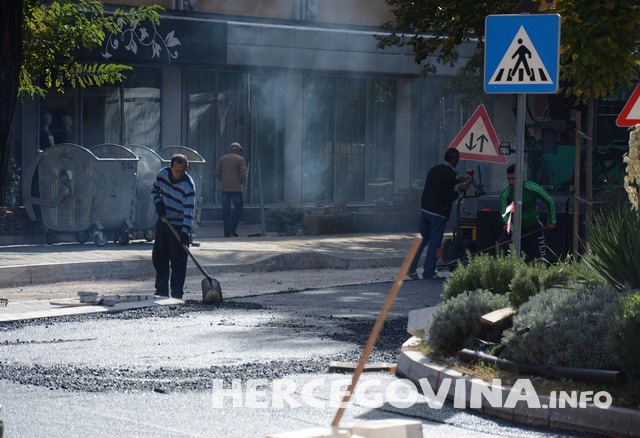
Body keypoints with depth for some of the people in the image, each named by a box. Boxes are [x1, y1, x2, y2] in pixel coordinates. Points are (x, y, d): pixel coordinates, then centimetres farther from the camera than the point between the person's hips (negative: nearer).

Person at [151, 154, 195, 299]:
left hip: (179, 227, -6)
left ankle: (177, 293, -2)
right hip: (163, 222, 6)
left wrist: (185, 232, -36)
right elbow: (155, 189, 14)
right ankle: (161, 291, 21)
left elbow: (189, 211, -27)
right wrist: (158, 203, -7)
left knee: (178, 261, -7)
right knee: (159, 257, 11)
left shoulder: (188, 186, -22)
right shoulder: (163, 173, -5)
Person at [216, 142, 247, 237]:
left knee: (226, 209, 5)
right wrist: (241, 182, 10)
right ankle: (233, 228, -5)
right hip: (236, 188, -4)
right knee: (238, 207, 7)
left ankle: (227, 231, 2)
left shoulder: (222, 159, 10)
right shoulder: (240, 159, -3)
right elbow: (243, 175, -8)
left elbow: (217, 174, 7)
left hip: (225, 188, 4)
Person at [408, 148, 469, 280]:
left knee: (422, 240, 16)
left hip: (425, 210, 7)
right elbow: (448, 197, -16)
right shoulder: (449, 174, -14)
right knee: (435, 243, 3)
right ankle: (428, 273, 7)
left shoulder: (434, 170, 9)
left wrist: (454, 182, 21)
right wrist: (460, 190, -1)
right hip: (438, 214, -7)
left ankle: (411, 267, 12)